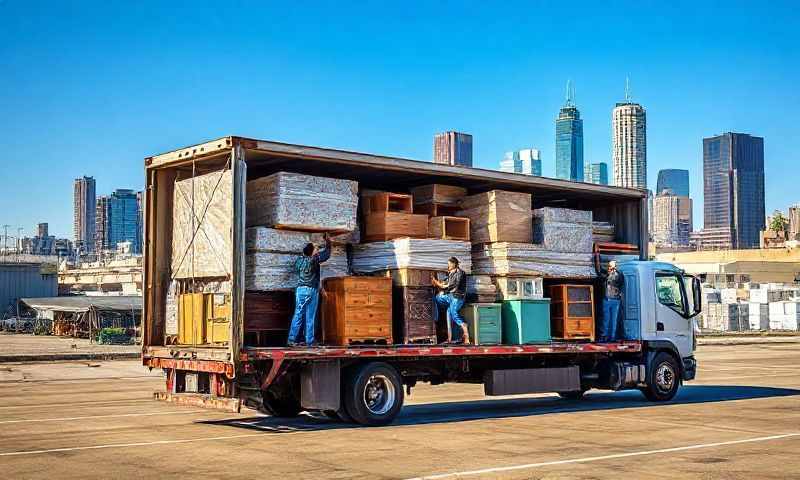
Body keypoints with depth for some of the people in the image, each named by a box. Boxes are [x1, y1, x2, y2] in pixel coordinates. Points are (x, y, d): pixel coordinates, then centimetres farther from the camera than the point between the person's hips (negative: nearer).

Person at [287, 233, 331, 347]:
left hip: (300, 289, 5)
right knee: (310, 316, 0)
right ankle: (310, 341, 2)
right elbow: (327, 254, 0)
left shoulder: (299, 260, 8)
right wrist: (328, 242, 17)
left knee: (298, 315, 5)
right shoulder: (314, 260, -9)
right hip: (311, 290, -5)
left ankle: (292, 339, 1)